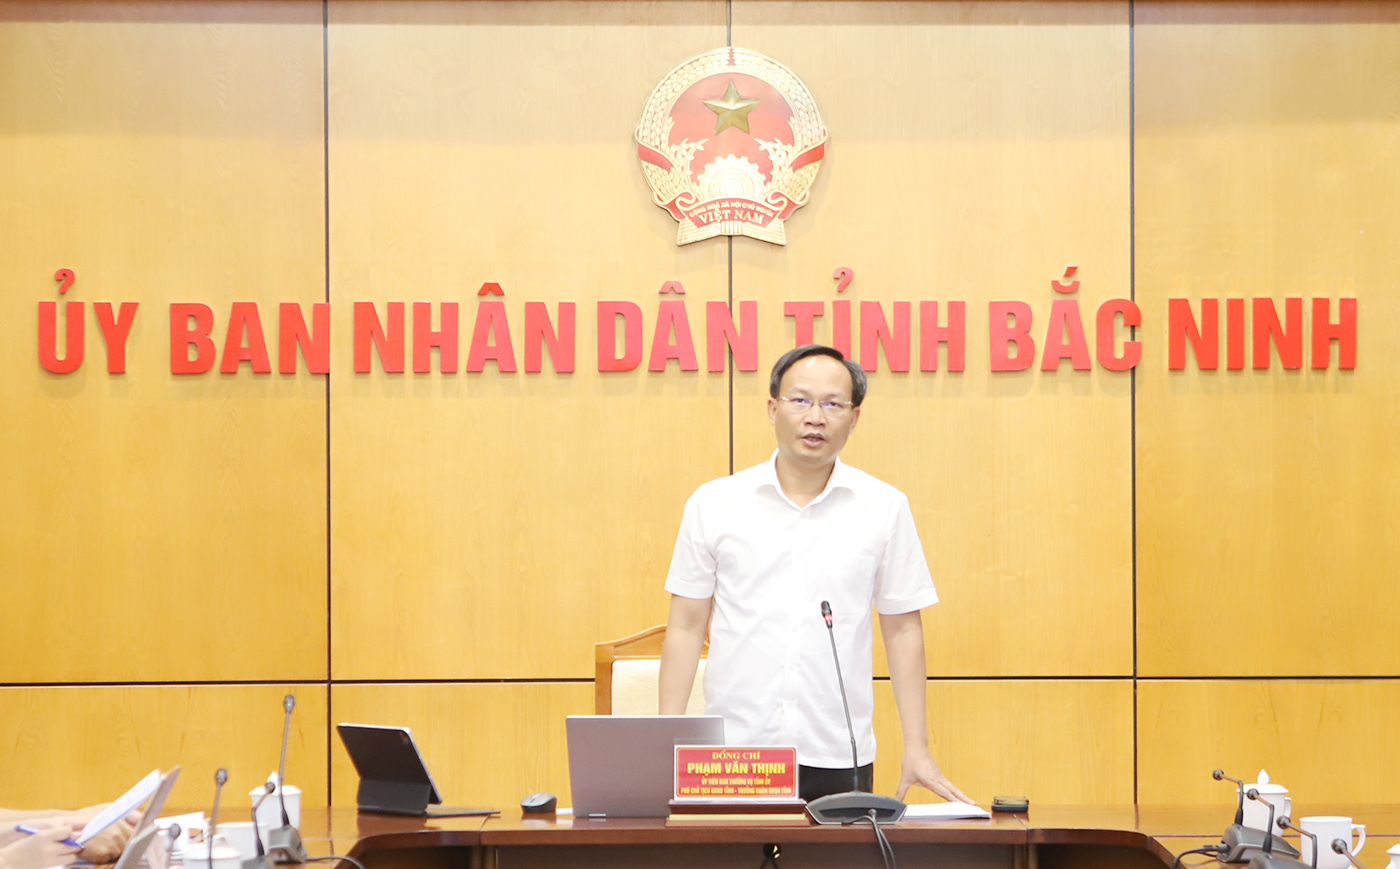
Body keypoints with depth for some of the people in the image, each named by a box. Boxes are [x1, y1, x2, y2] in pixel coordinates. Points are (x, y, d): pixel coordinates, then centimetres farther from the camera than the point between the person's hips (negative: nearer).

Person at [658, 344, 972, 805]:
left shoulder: (885, 508, 5)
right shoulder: (713, 504, 4)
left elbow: (903, 630, 8)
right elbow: (686, 628, 6)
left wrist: (917, 749, 3)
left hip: (838, 761, 0)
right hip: (732, 750, 0)